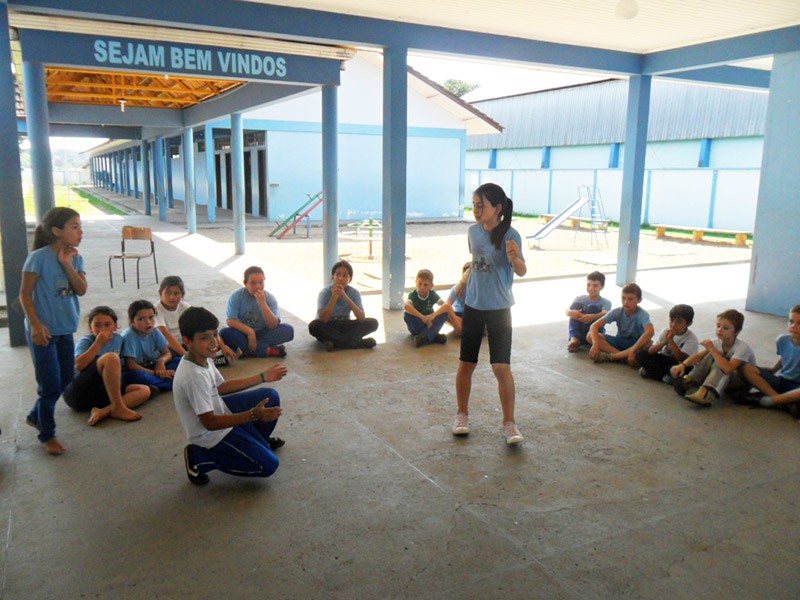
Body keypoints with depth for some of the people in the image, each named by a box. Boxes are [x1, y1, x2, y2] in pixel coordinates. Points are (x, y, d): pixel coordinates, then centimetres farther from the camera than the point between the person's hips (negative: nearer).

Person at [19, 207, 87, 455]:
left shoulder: (75, 258, 3)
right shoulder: (39, 257, -14)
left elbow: (82, 289, -8)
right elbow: (25, 295, -13)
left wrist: (66, 263, -15)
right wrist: (36, 325, -19)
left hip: (65, 329, 7)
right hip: (43, 331, -7)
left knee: (65, 379, 17)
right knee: (51, 385, 0)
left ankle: (36, 416, 40)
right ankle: (47, 436, 18)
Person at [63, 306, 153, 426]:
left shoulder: (117, 339, 11)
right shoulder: (85, 341, -4)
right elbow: (79, 366, -22)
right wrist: (98, 343, -18)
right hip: (78, 392, -6)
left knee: (144, 390, -12)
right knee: (110, 357, -28)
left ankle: (104, 411, -31)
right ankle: (118, 408, -26)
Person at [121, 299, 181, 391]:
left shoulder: (154, 332, -3)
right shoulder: (129, 336, -19)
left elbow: (167, 353, 4)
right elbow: (131, 365, -22)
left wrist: (161, 361, -21)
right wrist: (156, 373, -23)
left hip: (152, 368, 6)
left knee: (178, 361, -11)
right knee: (132, 376, -40)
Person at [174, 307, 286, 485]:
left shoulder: (203, 358, -7)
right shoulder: (193, 376, -34)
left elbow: (221, 387, 10)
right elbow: (210, 423, -31)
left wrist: (263, 377, 8)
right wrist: (253, 415, -40)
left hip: (217, 410, 9)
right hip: (211, 434, -9)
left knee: (270, 396, 8)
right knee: (268, 465, -11)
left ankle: (259, 440, 29)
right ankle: (200, 459, -1)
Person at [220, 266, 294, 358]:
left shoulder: (270, 298, -9)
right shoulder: (236, 296, -11)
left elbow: (273, 326, -20)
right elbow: (231, 321, -18)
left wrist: (262, 303, -30)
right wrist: (250, 331, -32)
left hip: (263, 334, 1)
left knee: (288, 330, -23)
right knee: (224, 333, -31)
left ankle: (246, 348, -26)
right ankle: (268, 350, -28)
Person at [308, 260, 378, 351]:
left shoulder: (354, 293, -11)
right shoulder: (325, 292, -16)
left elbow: (362, 318, -23)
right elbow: (323, 319, -28)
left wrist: (346, 298, -32)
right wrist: (334, 297, -35)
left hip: (345, 327, 1)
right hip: (327, 328, -1)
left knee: (373, 323, -17)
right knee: (314, 325, -35)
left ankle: (335, 342, -26)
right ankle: (358, 343, -30)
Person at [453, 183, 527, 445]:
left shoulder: (509, 235, -15)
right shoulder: (473, 231, 1)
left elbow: (521, 271, -27)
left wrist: (515, 258, -48)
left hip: (499, 309, -5)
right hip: (472, 306, 5)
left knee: (502, 367, -6)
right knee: (466, 364, 10)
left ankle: (509, 423, 9)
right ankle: (462, 415, 27)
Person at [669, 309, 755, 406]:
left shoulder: (742, 347, -27)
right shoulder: (718, 343, -7)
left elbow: (728, 369, -42)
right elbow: (698, 355, -18)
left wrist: (712, 349, -36)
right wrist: (683, 365, -36)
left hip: (744, 381, -6)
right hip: (724, 378, 6)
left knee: (720, 362, -31)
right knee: (712, 356, -16)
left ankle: (705, 393, -44)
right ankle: (689, 381, -21)